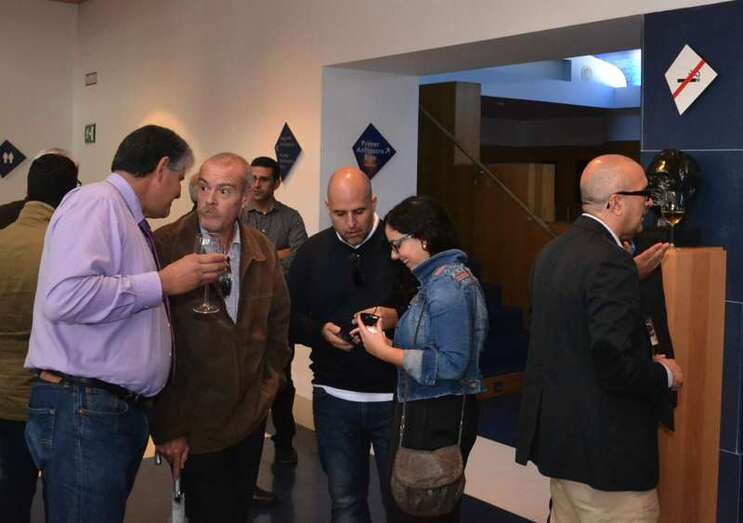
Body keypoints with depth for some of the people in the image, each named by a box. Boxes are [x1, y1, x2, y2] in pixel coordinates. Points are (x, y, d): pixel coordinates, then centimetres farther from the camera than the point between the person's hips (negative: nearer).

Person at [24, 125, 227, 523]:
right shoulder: (96, 202, -10)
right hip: (84, 411, -10)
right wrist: (163, 282, -17)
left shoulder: (128, 220, 18)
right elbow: (65, 296, -26)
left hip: (122, 410, 10)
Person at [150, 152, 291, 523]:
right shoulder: (164, 247, -14)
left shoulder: (262, 251, 3)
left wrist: (268, 383, 10)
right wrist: (167, 427, -12)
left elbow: (278, 320, 16)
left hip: (251, 419, 5)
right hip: (192, 428, -5)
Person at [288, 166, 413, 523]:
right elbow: (290, 317, 7)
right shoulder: (311, 252, 3)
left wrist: (397, 318, -23)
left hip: (395, 397, -2)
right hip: (335, 398, 2)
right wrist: (321, 332, -12)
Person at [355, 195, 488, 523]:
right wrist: (387, 342, 2)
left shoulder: (446, 284, -17)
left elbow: (452, 364, -22)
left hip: (437, 418, -9)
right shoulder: (440, 277, 10)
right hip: (427, 412, 9)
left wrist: (385, 352, -16)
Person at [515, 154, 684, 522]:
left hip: (558, 435, 9)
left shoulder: (552, 252, 7)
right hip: (606, 450, -9)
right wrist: (665, 375, -7)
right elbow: (616, 365, -27)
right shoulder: (610, 262, -21)